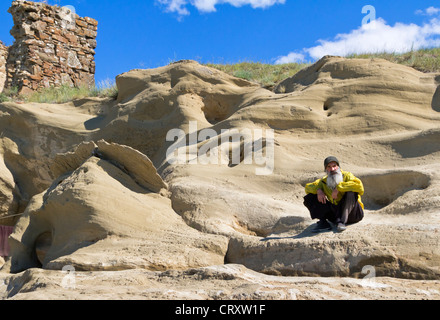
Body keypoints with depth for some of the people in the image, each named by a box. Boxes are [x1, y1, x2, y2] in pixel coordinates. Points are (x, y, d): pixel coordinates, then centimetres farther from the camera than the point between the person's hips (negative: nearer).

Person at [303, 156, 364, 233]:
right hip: (336, 212, 4)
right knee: (309, 198, -4)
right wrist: (318, 190, -13)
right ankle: (323, 222, -19)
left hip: (353, 212, -4)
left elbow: (360, 187, -30)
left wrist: (339, 187, -31)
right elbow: (308, 187, 9)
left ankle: (342, 221, -33)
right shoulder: (324, 181, 3)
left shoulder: (347, 176, -12)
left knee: (351, 192, -34)